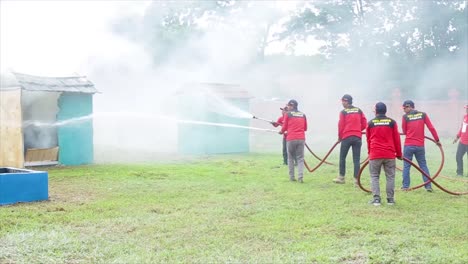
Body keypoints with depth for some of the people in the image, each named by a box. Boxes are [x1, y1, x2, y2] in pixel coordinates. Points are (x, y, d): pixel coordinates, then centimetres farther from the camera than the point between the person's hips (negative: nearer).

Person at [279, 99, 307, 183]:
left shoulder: (288, 114, 2)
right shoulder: (303, 115, 13)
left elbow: (284, 127, 4)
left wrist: (282, 132, 25)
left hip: (291, 139, -2)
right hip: (301, 139, 2)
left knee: (290, 158, 10)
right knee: (300, 158, 3)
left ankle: (291, 177, 9)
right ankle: (300, 177, -11)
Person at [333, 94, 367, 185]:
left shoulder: (343, 112, -3)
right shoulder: (359, 111, 8)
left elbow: (341, 126, -3)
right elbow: (364, 124, 5)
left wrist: (340, 136, 10)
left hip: (346, 137, -3)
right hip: (357, 137, 3)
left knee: (342, 157, 11)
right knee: (356, 159, 3)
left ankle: (341, 177, 15)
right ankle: (356, 179, 0)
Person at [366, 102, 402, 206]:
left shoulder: (370, 123, 3)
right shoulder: (392, 122, 2)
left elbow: (368, 139, 10)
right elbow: (397, 139, 4)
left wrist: (369, 152, 25)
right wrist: (399, 154, 14)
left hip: (375, 155, 0)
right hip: (389, 154, 0)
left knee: (374, 176, 8)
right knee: (390, 177, 9)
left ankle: (376, 199, -1)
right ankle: (390, 199, 10)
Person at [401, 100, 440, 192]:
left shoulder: (405, 117, -5)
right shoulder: (423, 115, 1)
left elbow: (404, 131, 4)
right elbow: (431, 128, 0)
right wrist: (437, 140, 9)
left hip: (408, 145, -2)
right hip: (420, 146, 2)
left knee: (406, 165, 7)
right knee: (423, 165, 11)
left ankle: (405, 186, 8)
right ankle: (428, 186, 9)